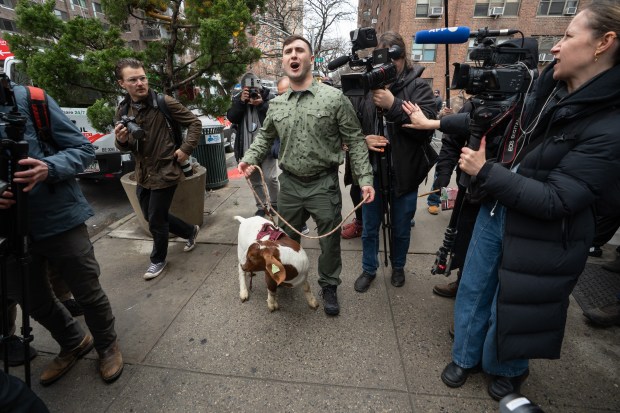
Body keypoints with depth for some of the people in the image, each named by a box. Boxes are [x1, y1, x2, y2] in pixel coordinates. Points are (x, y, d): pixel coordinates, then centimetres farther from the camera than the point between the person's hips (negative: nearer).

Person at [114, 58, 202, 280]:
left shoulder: (163, 102, -12)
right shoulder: (122, 110, 5)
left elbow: (194, 122, -6)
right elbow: (126, 147, 11)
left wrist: (186, 149, -12)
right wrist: (121, 141, -12)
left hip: (165, 171, -7)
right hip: (142, 174, 7)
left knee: (156, 221, 2)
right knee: (152, 217, 18)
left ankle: (158, 259, 28)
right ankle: (190, 231, 41)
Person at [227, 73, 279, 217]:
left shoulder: (269, 96, -3)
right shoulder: (238, 98, 7)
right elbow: (231, 117, -4)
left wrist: (262, 104, -22)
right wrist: (241, 102, -16)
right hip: (248, 147, 4)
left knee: (270, 177, -7)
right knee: (254, 180, 11)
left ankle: (275, 204, 16)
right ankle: (261, 207, 25)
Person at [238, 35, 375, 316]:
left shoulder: (334, 98, -7)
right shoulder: (276, 105, 5)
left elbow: (355, 140, -6)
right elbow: (265, 136, 18)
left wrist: (365, 179, -12)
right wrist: (250, 158, 0)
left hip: (324, 184, -3)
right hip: (290, 183, 4)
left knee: (329, 241, 10)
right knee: (287, 238, 20)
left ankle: (329, 287, 35)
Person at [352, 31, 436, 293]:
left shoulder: (418, 87, -5)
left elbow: (427, 125, -19)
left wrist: (393, 104, -26)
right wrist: (363, 139, -15)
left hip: (404, 174, -1)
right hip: (372, 172, 1)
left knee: (401, 229, 17)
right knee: (369, 228, 15)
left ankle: (398, 267, 44)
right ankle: (369, 269, 37)